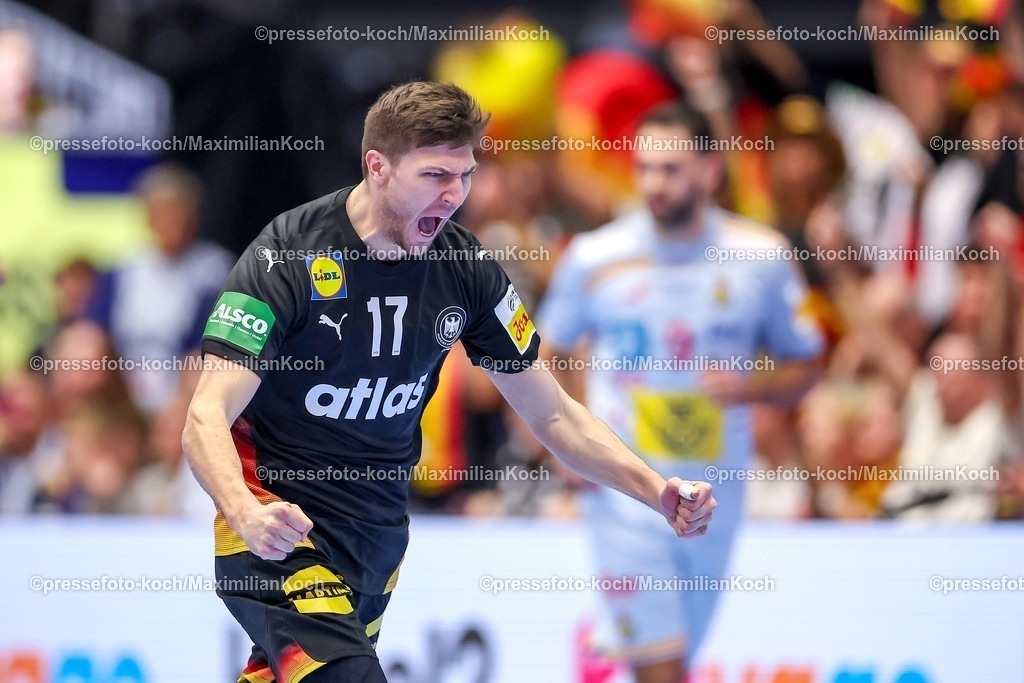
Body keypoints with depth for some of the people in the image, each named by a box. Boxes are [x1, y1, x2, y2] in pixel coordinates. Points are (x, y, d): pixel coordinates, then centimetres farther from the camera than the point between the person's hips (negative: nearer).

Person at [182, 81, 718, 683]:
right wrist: (248, 516, -41)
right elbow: (207, 418, -22)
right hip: (283, 532, -6)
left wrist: (657, 492, -7)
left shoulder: (463, 268, -1)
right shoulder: (289, 257, -17)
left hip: (380, 535, 6)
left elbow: (551, 413, 7)